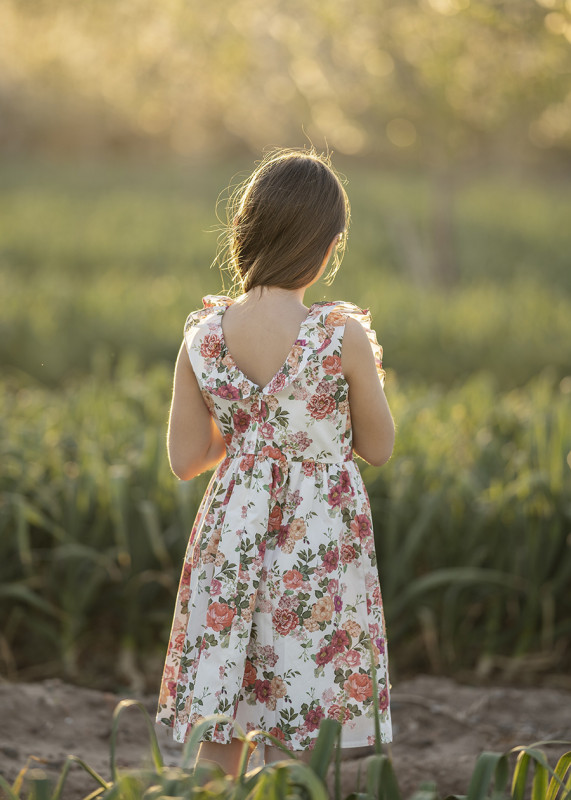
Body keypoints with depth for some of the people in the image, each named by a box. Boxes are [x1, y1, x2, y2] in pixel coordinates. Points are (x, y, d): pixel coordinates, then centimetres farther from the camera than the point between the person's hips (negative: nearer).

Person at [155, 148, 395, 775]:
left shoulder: (203, 334, -6)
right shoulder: (343, 336, -16)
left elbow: (185, 460, 2)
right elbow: (379, 449, -2)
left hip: (230, 535, 3)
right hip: (320, 547, -3)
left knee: (214, 747, 14)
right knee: (297, 756, 8)